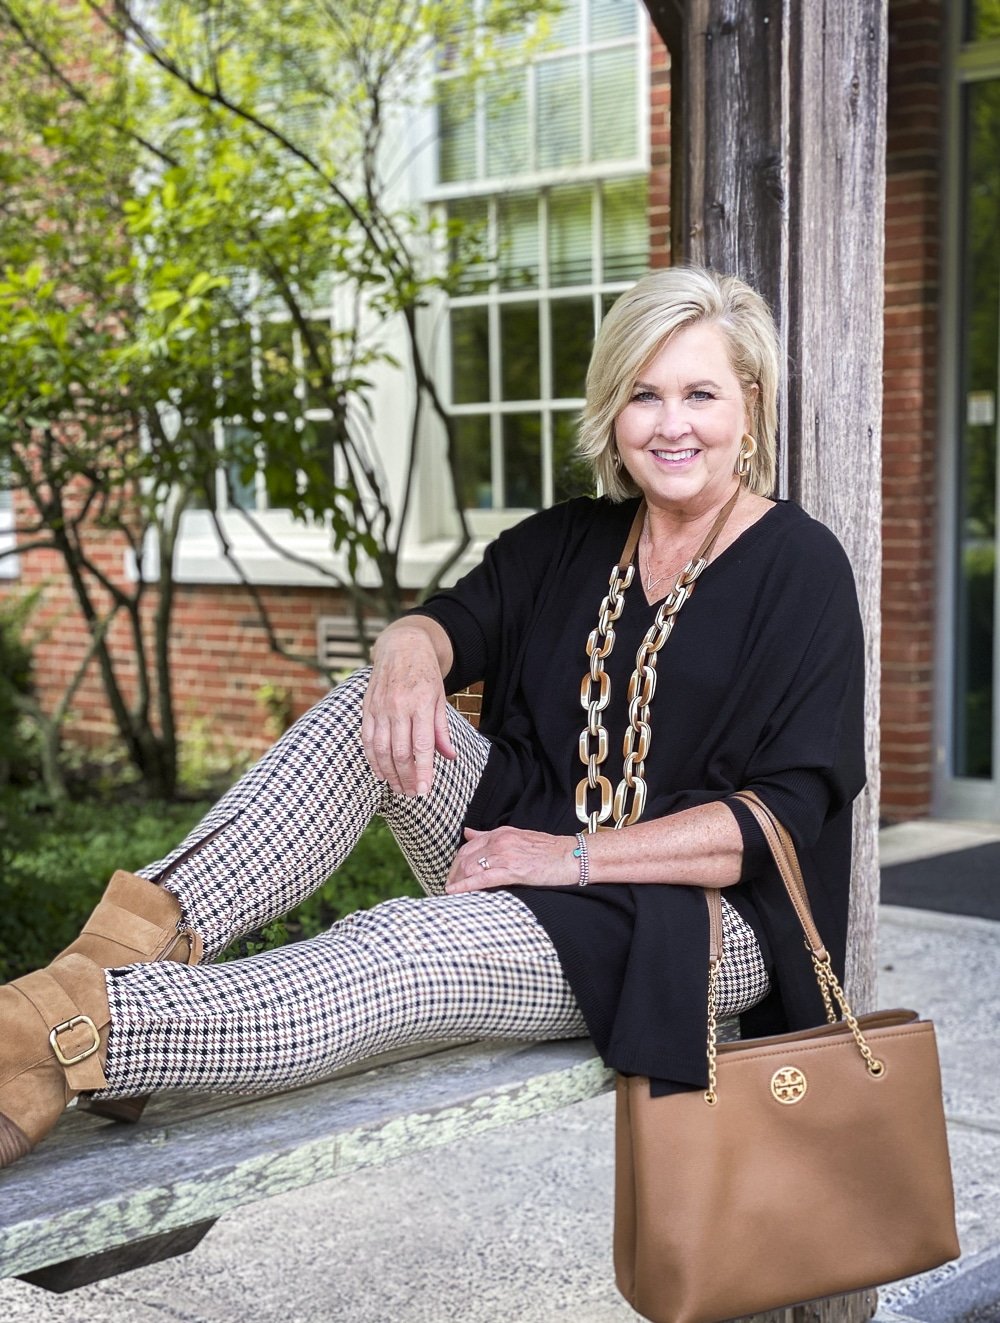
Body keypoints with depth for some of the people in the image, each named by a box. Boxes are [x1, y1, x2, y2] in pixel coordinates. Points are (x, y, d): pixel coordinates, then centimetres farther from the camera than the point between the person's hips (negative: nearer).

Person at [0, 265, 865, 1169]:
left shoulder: (800, 567, -6)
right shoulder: (572, 541, 12)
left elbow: (790, 809, -13)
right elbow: (459, 620, -3)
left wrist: (580, 855, -21)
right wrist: (412, 654, -29)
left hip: (707, 917, -6)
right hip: (531, 865, 6)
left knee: (404, 956, -33)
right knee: (375, 708, -17)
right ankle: (148, 936, -33)